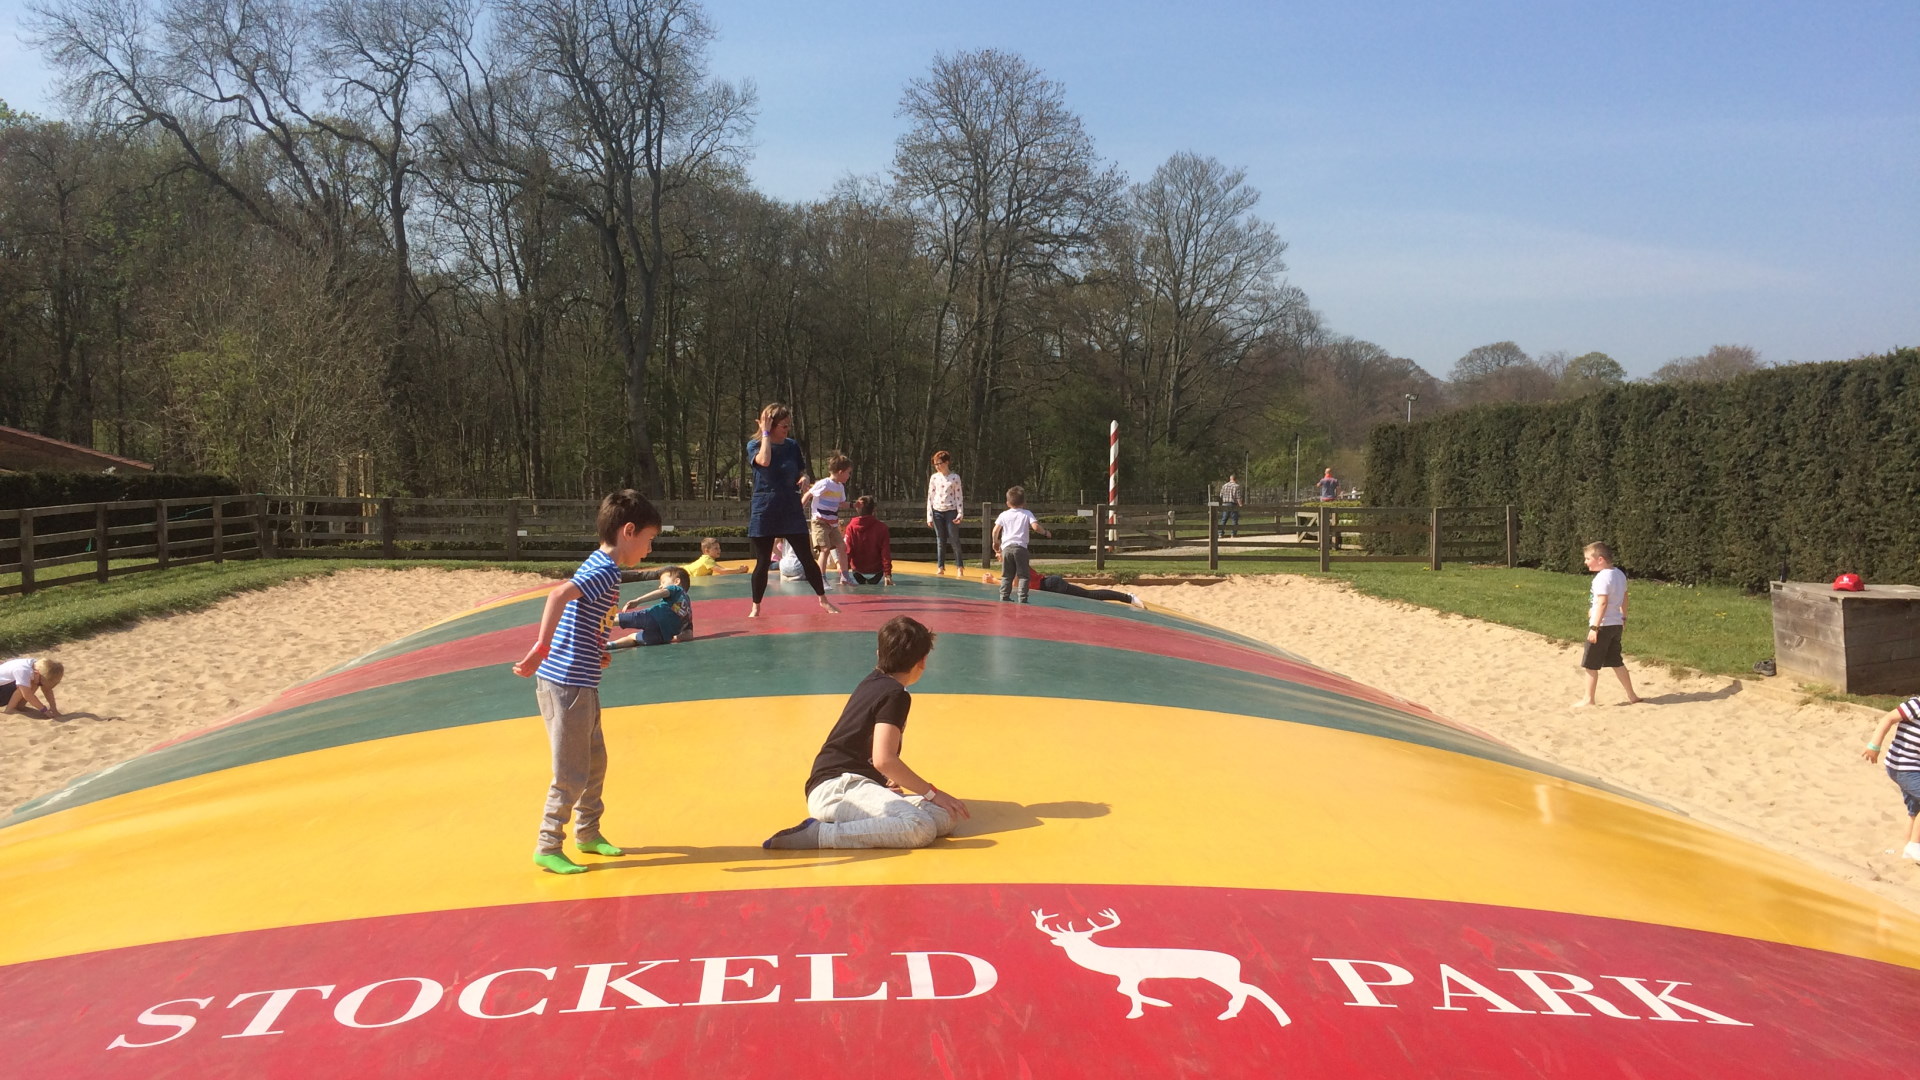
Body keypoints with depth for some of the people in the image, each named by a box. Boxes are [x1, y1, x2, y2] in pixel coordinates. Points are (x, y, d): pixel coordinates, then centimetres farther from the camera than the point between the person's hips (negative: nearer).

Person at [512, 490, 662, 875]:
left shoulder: (599, 566, 13)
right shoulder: (606, 570, -17)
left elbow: (569, 606, 24)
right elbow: (559, 595, -33)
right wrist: (541, 649, -37)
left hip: (579, 684, 10)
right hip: (568, 684, -10)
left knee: (595, 762, 21)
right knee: (572, 774, -1)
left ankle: (587, 832, 34)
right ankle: (548, 848, 10)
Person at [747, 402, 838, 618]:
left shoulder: (792, 446, 6)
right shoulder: (754, 445, -4)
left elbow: (802, 471, 16)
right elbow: (764, 461, -26)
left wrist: (804, 479, -7)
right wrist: (766, 433, -17)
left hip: (791, 510, 3)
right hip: (764, 511, -3)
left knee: (807, 558, 2)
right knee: (763, 562, 1)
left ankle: (823, 600, 13)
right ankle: (755, 607, 14)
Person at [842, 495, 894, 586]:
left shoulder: (851, 527, -11)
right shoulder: (881, 527, -13)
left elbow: (847, 551, -13)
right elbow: (886, 553, -13)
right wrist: (888, 574, -7)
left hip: (858, 572, 1)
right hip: (876, 571, -1)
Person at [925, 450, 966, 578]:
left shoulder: (955, 477, -2)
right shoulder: (934, 478, 5)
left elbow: (959, 496, 0)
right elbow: (930, 497, 6)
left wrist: (960, 514, -7)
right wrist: (929, 517, 3)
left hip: (951, 511, -3)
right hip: (937, 511, 3)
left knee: (954, 540, -3)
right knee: (940, 540, 6)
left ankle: (959, 567, 3)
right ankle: (940, 567, 11)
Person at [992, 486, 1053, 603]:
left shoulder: (1003, 515, 10)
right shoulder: (1027, 514, 4)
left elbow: (995, 530, 5)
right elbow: (1035, 527, -8)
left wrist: (995, 542, 21)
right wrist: (1046, 533, 9)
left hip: (1006, 547, 3)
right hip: (1020, 547, -3)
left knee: (1006, 576, 10)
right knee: (1023, 575, 0)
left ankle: (1004, 597, 7)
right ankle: (1022, 598, -8)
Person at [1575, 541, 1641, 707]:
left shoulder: (1602, 578, -20)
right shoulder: (1619, 574, 8)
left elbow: (1602, 603, -25)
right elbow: (1624, 598, 17)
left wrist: (1594, 628, -25)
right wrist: (1624, 618, 28)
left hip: (1603, 626, -9)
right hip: (1616, 625, 9)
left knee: (1590, 664, 2)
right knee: (1616, 662, 18)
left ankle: (1589, 699, 9)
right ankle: (1632, 696, 21)